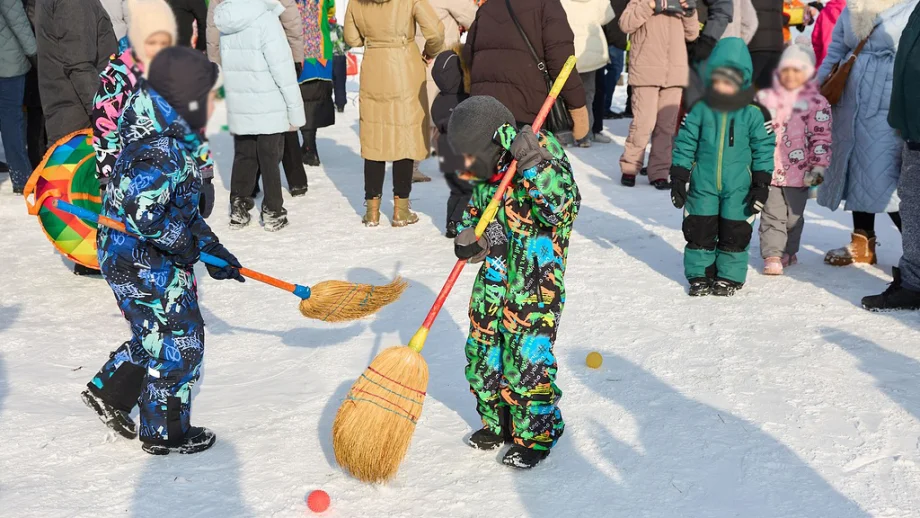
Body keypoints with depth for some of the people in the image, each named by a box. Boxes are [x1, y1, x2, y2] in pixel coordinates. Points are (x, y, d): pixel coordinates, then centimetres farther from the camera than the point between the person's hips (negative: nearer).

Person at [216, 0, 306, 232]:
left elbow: (228, 63, 4)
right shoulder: (265, 19, -17)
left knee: (243, 157, 15)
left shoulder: (226, 19, 3)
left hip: (239, 107, 5)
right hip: (268, 107, -5)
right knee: (270, 159, 6)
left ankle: (238, 208, 20)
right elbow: (283, 69, -16)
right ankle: (273, 212, 14)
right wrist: (295, 110, -10)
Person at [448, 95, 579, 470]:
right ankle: (498, 422, 36)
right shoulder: (486, 177, 5)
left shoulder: (546, 159, -16)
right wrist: (469, 239, -6)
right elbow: (474, 212, 17)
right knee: (482, 354, 14)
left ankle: (536, 434, 18)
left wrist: (535, 166, -37)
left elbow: (562, 209, -28)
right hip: (492, 281, 7)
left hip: (536, 288, -7)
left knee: (526, 359, -4)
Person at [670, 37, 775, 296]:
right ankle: (700, 274, 21)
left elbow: (764, 149, 0)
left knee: (734, 232, 6)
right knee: (699, 229, 6)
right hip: (703, 184, 1)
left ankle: (729, 277, 21)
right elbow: (685, 144, 3)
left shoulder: (754, 113, -4)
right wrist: (678, 178, 1)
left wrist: (761, 185, -4)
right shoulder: (699, 109, -1)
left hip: (739, 187, -1)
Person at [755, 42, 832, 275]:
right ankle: (772, 255, 2)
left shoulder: (816, 102, -3)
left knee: (793, 216, 13)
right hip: (769, 169, 1)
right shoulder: (765, 97, 4)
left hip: (799, 171, -1)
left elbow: (822, 137, -3)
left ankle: (789, 251, 29)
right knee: (772, 214, 0)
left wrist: (819, 166, -8)